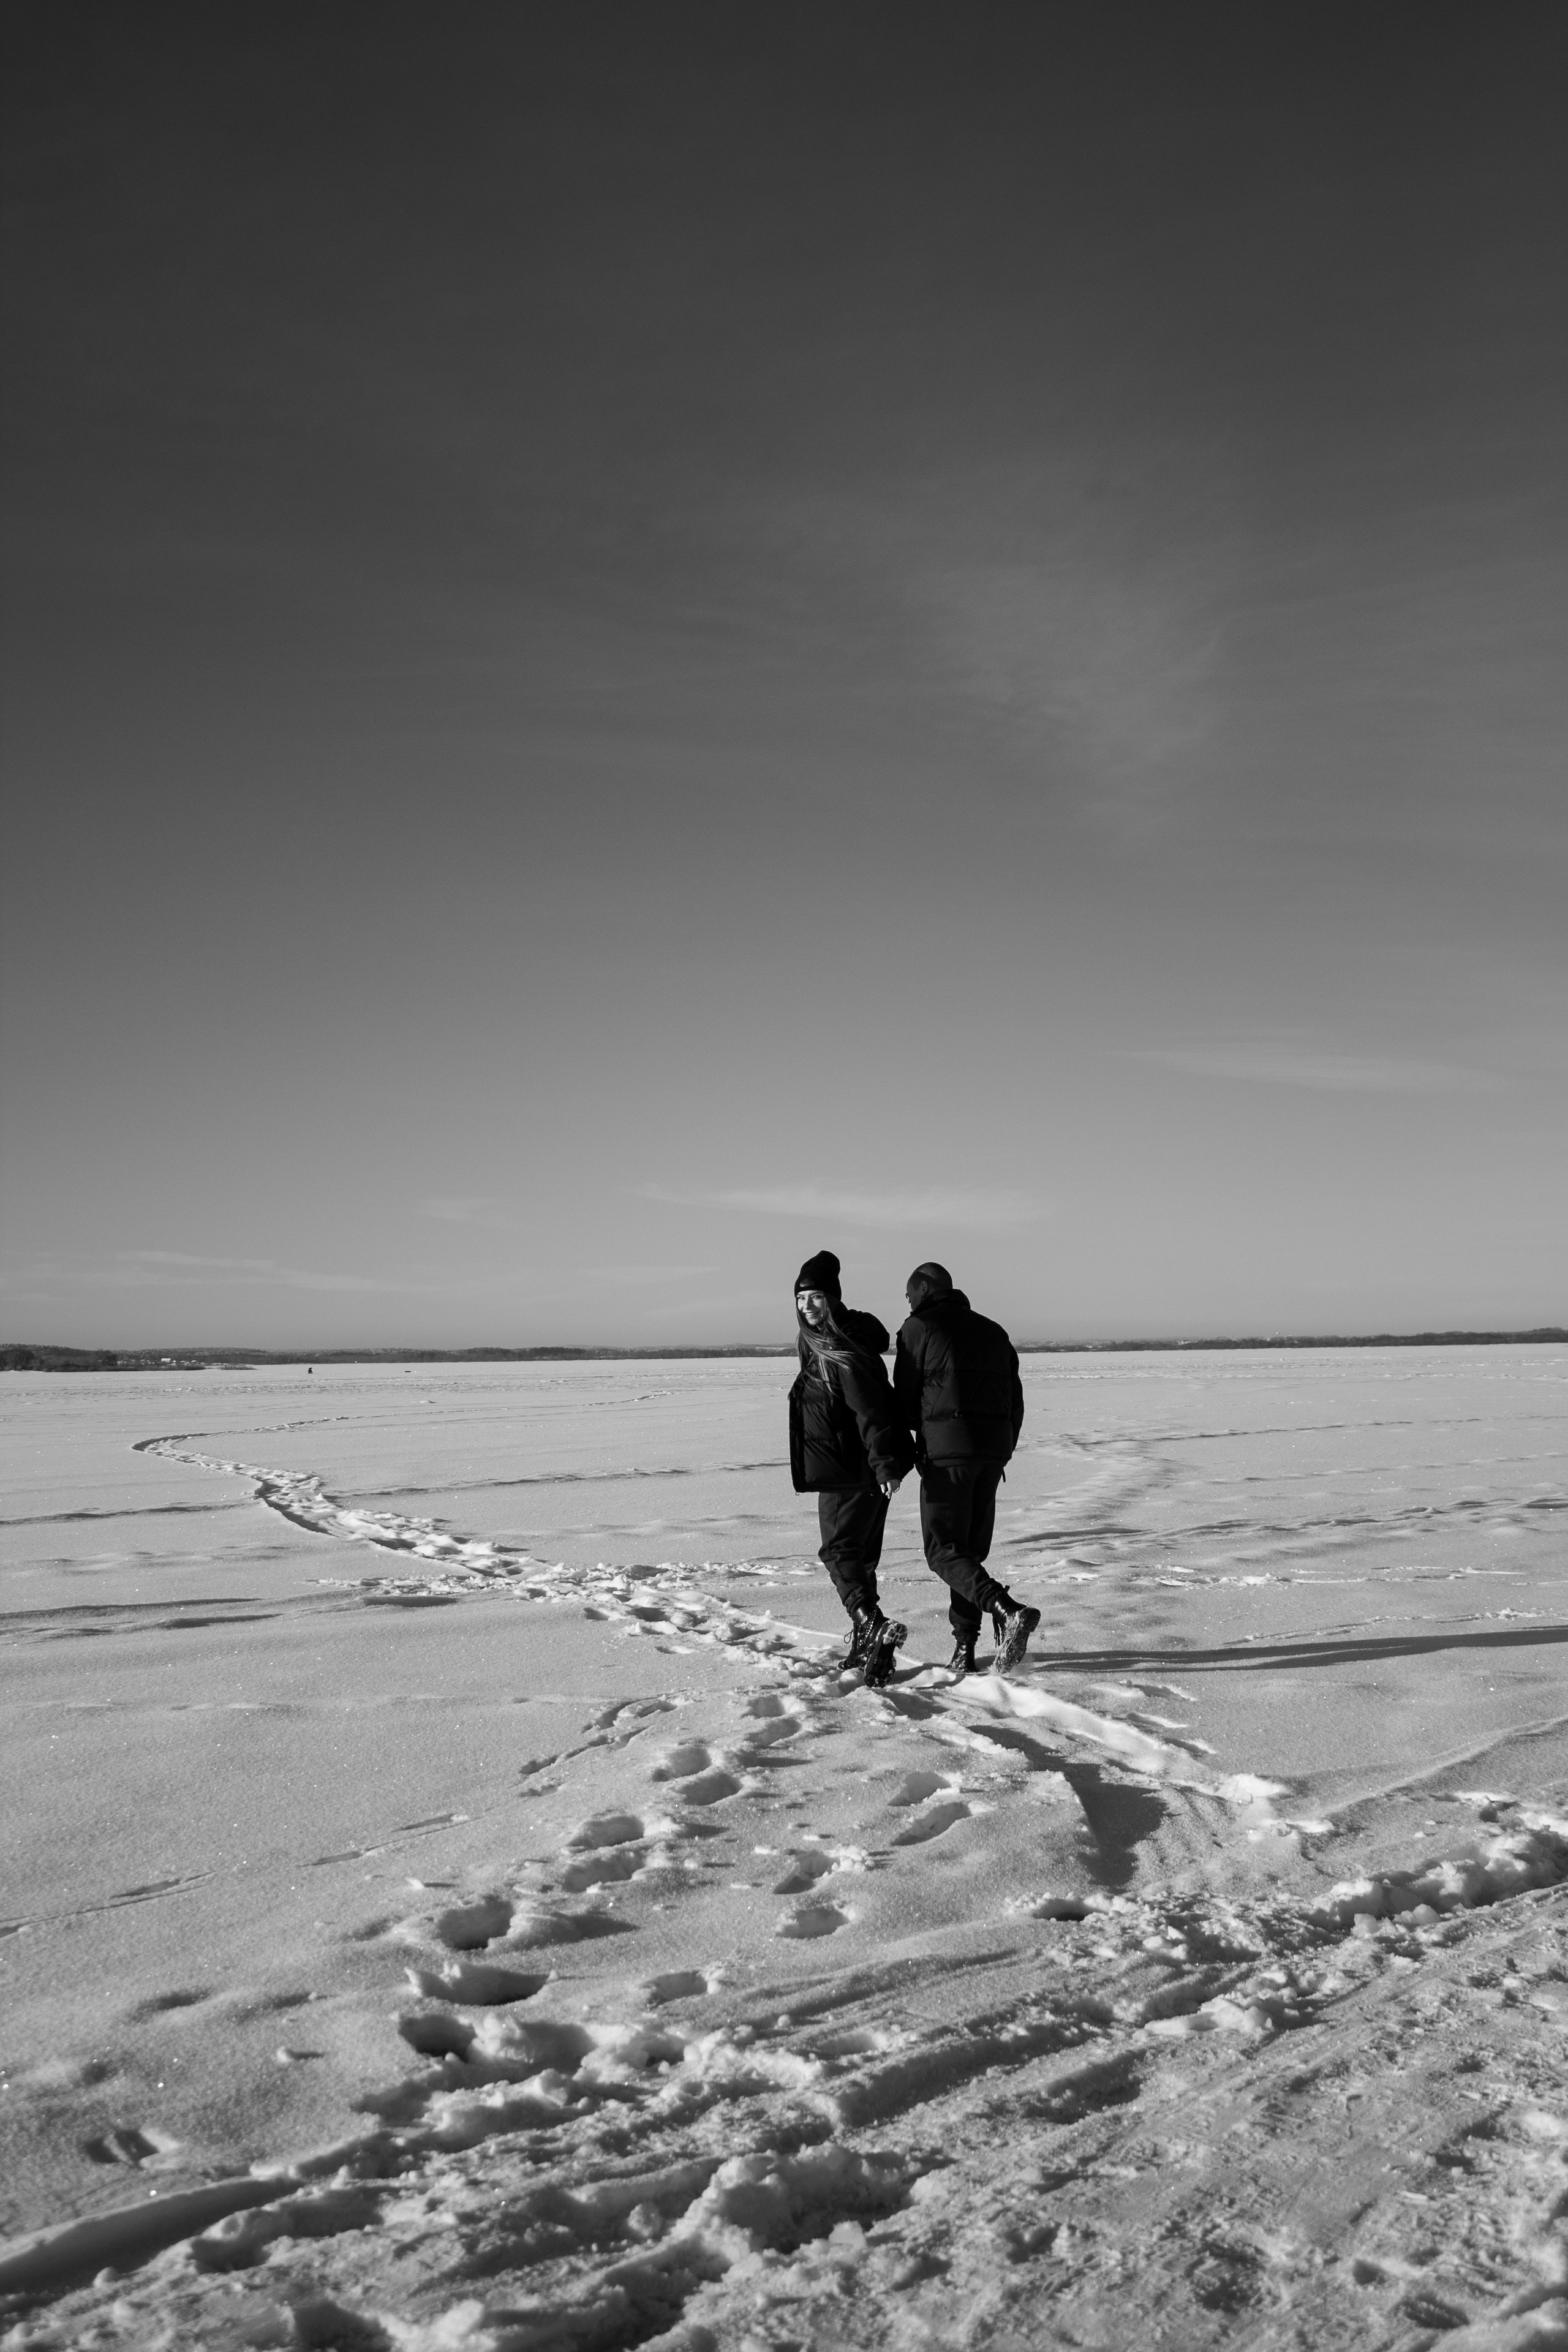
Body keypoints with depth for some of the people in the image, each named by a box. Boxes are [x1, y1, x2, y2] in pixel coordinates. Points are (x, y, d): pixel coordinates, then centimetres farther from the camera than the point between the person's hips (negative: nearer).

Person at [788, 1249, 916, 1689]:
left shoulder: (847, 1350, -18)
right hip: (841, 1471, 10)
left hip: (857, 1471, -10)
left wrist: (886, 1466, -30)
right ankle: (867, 1644, 21)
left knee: (840, 1551, -15)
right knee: (860, 1556, 14)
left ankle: (875, 1628, -26)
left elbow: (871, 1410, -25)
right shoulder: (817, 1344, 13)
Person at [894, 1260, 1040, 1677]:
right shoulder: (993, 1331, 18)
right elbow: (1015, 1401, 16)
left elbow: (904, 1403, 0)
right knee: (970, 1549, 14)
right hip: (993, 1451, 6)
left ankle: (1008, 1611, -24)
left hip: (946, 1451, -6)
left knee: (944, 1552, -3)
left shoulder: (918, 1328, 0)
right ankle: (964, 1649, 11)